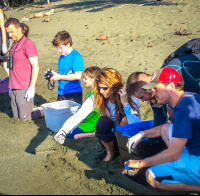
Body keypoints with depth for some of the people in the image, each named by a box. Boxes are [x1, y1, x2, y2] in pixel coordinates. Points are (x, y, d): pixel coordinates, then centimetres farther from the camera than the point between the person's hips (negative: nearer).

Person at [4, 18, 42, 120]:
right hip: (15, 89, 9)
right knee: (16, 117, 11)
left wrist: (32, 87, -20)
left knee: (25, 117, -4)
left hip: (25, 89, -8)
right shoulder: (15, 44, 15)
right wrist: (11, 86, 17)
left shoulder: (28, 44, -10)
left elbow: (35, 67, -15)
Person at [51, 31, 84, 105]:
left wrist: (59, 77, -15)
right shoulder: (62, 57, 10)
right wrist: (55, 74, -2)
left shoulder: (76, 56, -13)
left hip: (73, 94, -7)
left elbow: (78, 76, -19)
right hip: (61, 93, 7)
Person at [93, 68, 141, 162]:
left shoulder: (131, 99, -22)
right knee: (102, 122, -27)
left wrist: (125, 103, -37)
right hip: (113, 140, 3)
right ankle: (110, 152, -1)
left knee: (125, 118, -30)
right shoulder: (102, 100, -12)